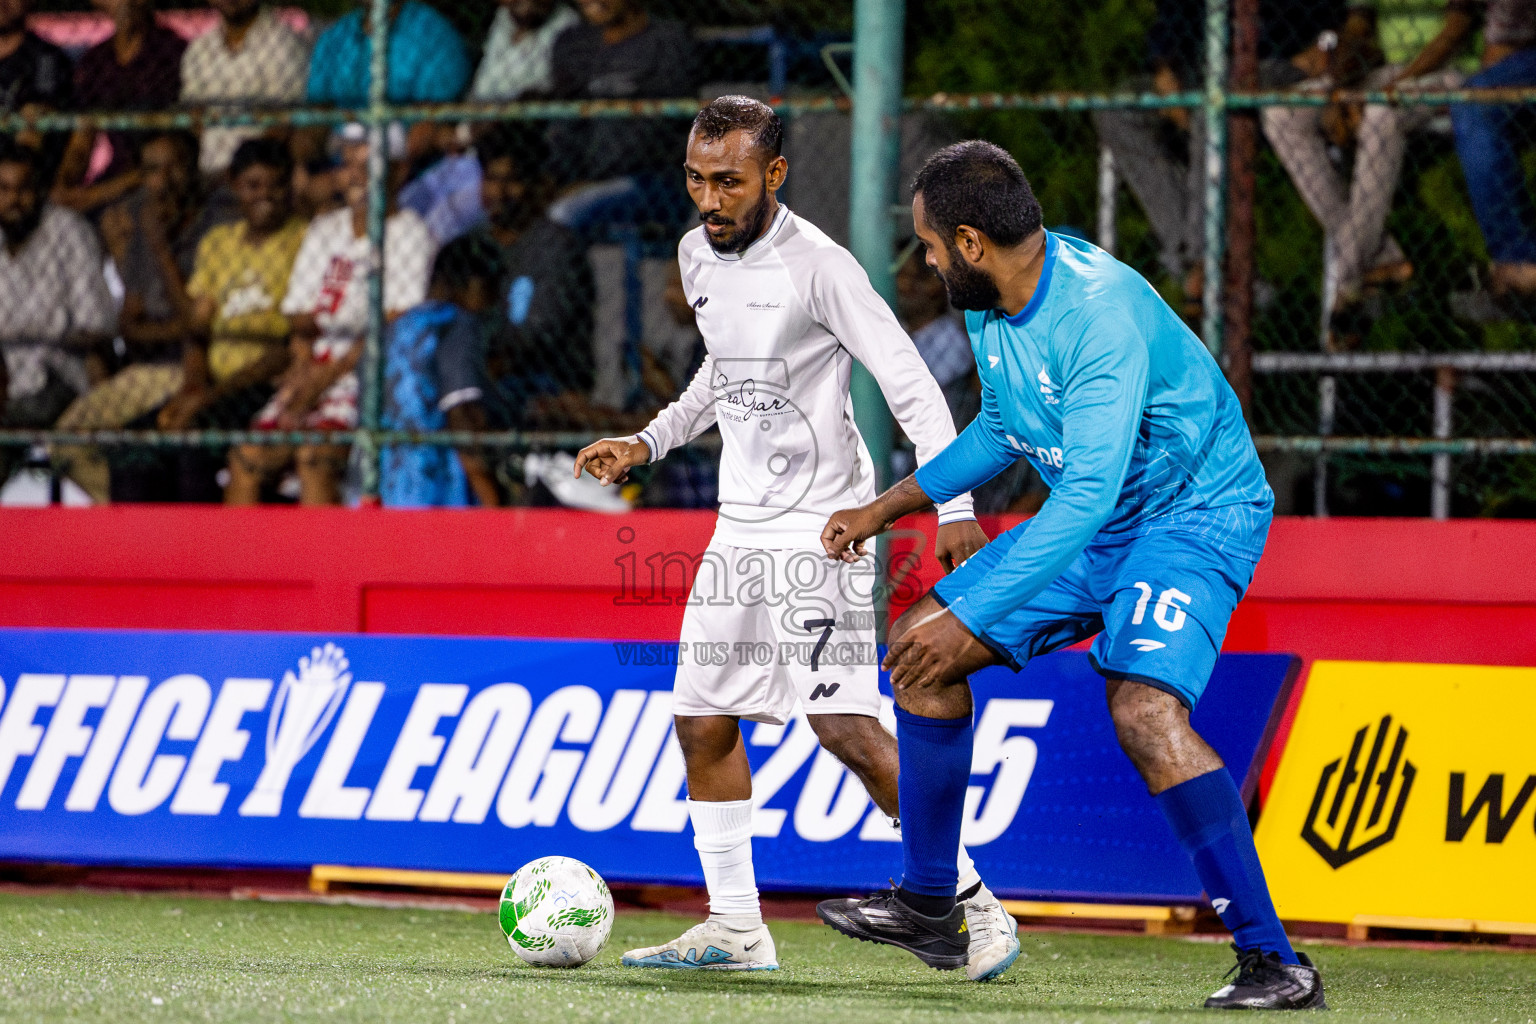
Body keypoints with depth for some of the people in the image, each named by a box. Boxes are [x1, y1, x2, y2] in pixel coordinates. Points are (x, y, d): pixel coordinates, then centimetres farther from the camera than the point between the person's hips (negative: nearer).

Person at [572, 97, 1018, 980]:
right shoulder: (699, 256, 8)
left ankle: (975, 906, -8)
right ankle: (735, 927, 17)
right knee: (703, 721, 7)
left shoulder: (817, 266, -16)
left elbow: (911, 384, -17)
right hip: (742, 523, 8)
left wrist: (954, 508, -24)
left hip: (820, 523, -8)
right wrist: (649, 443, 18)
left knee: (845, 723, -15)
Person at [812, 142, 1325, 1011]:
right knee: (918, 648, 6)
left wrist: (970, 618, -35)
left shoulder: (1102, 313, -30)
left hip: (1194, 513, -10)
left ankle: (1275, 963, -26)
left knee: (1144, 710, -30)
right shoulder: (990, 301, -1)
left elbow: (1087, 494, -35)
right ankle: (930, 908, 17)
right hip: (1091, 522, 10)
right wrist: (885, 510, 15)